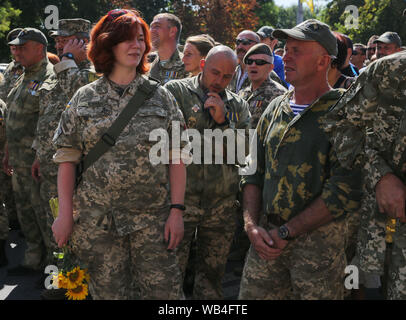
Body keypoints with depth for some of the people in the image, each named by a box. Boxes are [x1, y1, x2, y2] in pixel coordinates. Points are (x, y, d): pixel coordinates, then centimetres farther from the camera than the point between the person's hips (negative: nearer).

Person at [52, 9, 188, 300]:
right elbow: (67, 158, 4)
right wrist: (65, 213, -2)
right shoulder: (85, 98, 5)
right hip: (97, 219, 0)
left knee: (162, 289, -1)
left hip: (153, 218, 0)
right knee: (108, 290, 8)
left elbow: (176, 158, 2)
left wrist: (176, 210, -5)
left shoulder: (161, 97, 5)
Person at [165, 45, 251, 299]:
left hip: (222, 204, 4)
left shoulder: (238, 106, 13)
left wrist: (223, 122, -8)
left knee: (212, 277, 12)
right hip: (181, 199, -3)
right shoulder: (175, 92, 1)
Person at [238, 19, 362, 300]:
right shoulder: (275, 109, 11)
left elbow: (345, 192, -15)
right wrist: (252, 226, -2)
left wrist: (286, 232, -14)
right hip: (267, 238, 5)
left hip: (319, 238, -5)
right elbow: (253, 173, 14)